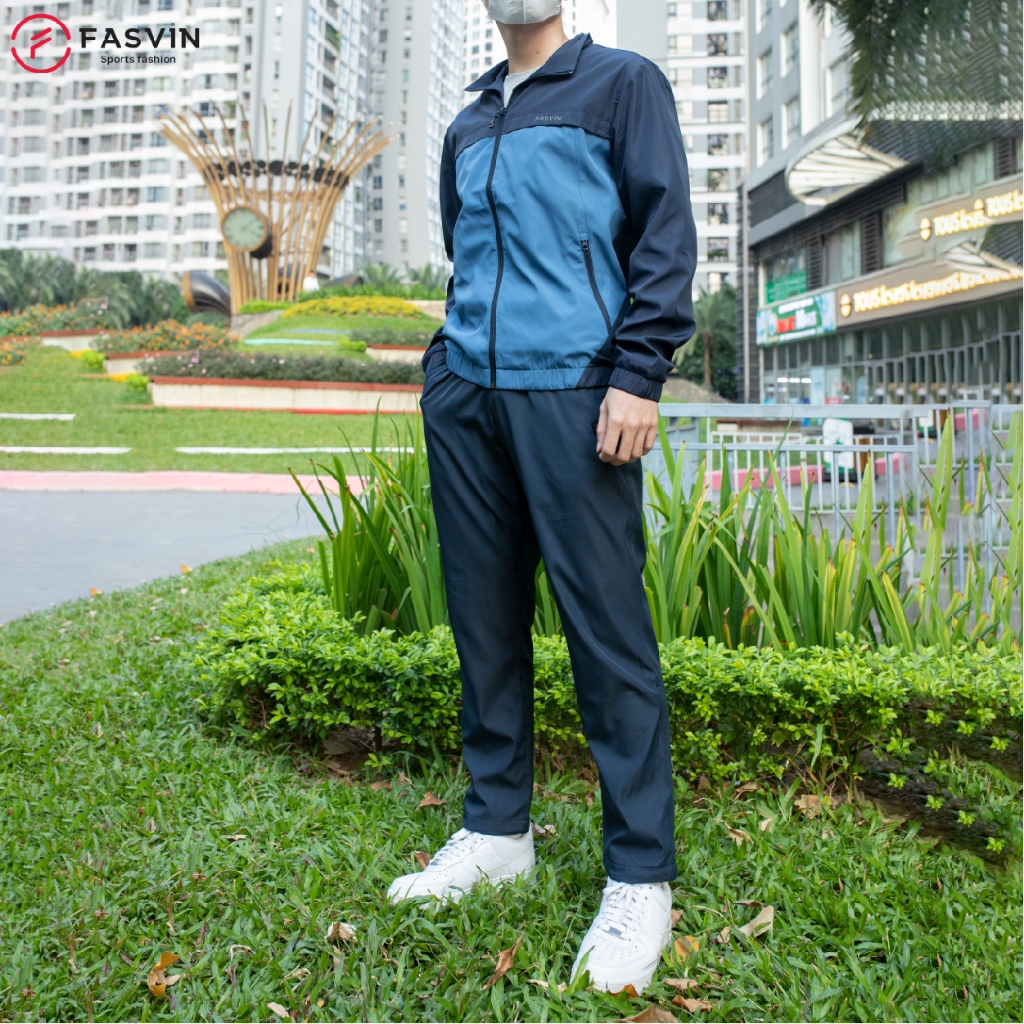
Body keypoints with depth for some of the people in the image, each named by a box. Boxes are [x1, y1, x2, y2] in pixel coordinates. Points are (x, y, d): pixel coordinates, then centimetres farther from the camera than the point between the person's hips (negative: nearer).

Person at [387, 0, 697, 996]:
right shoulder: (466, 126, 24)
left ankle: (640, 878, 4)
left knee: (606, 628, -7)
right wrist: (447, 361, 17)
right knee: (484, 621, 7)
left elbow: (665, 232, -2)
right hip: (465, 393, 6)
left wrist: (637, 375, -13)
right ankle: (496, 830, 22)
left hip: (571, 391, -6)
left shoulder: (622, 83, 9)